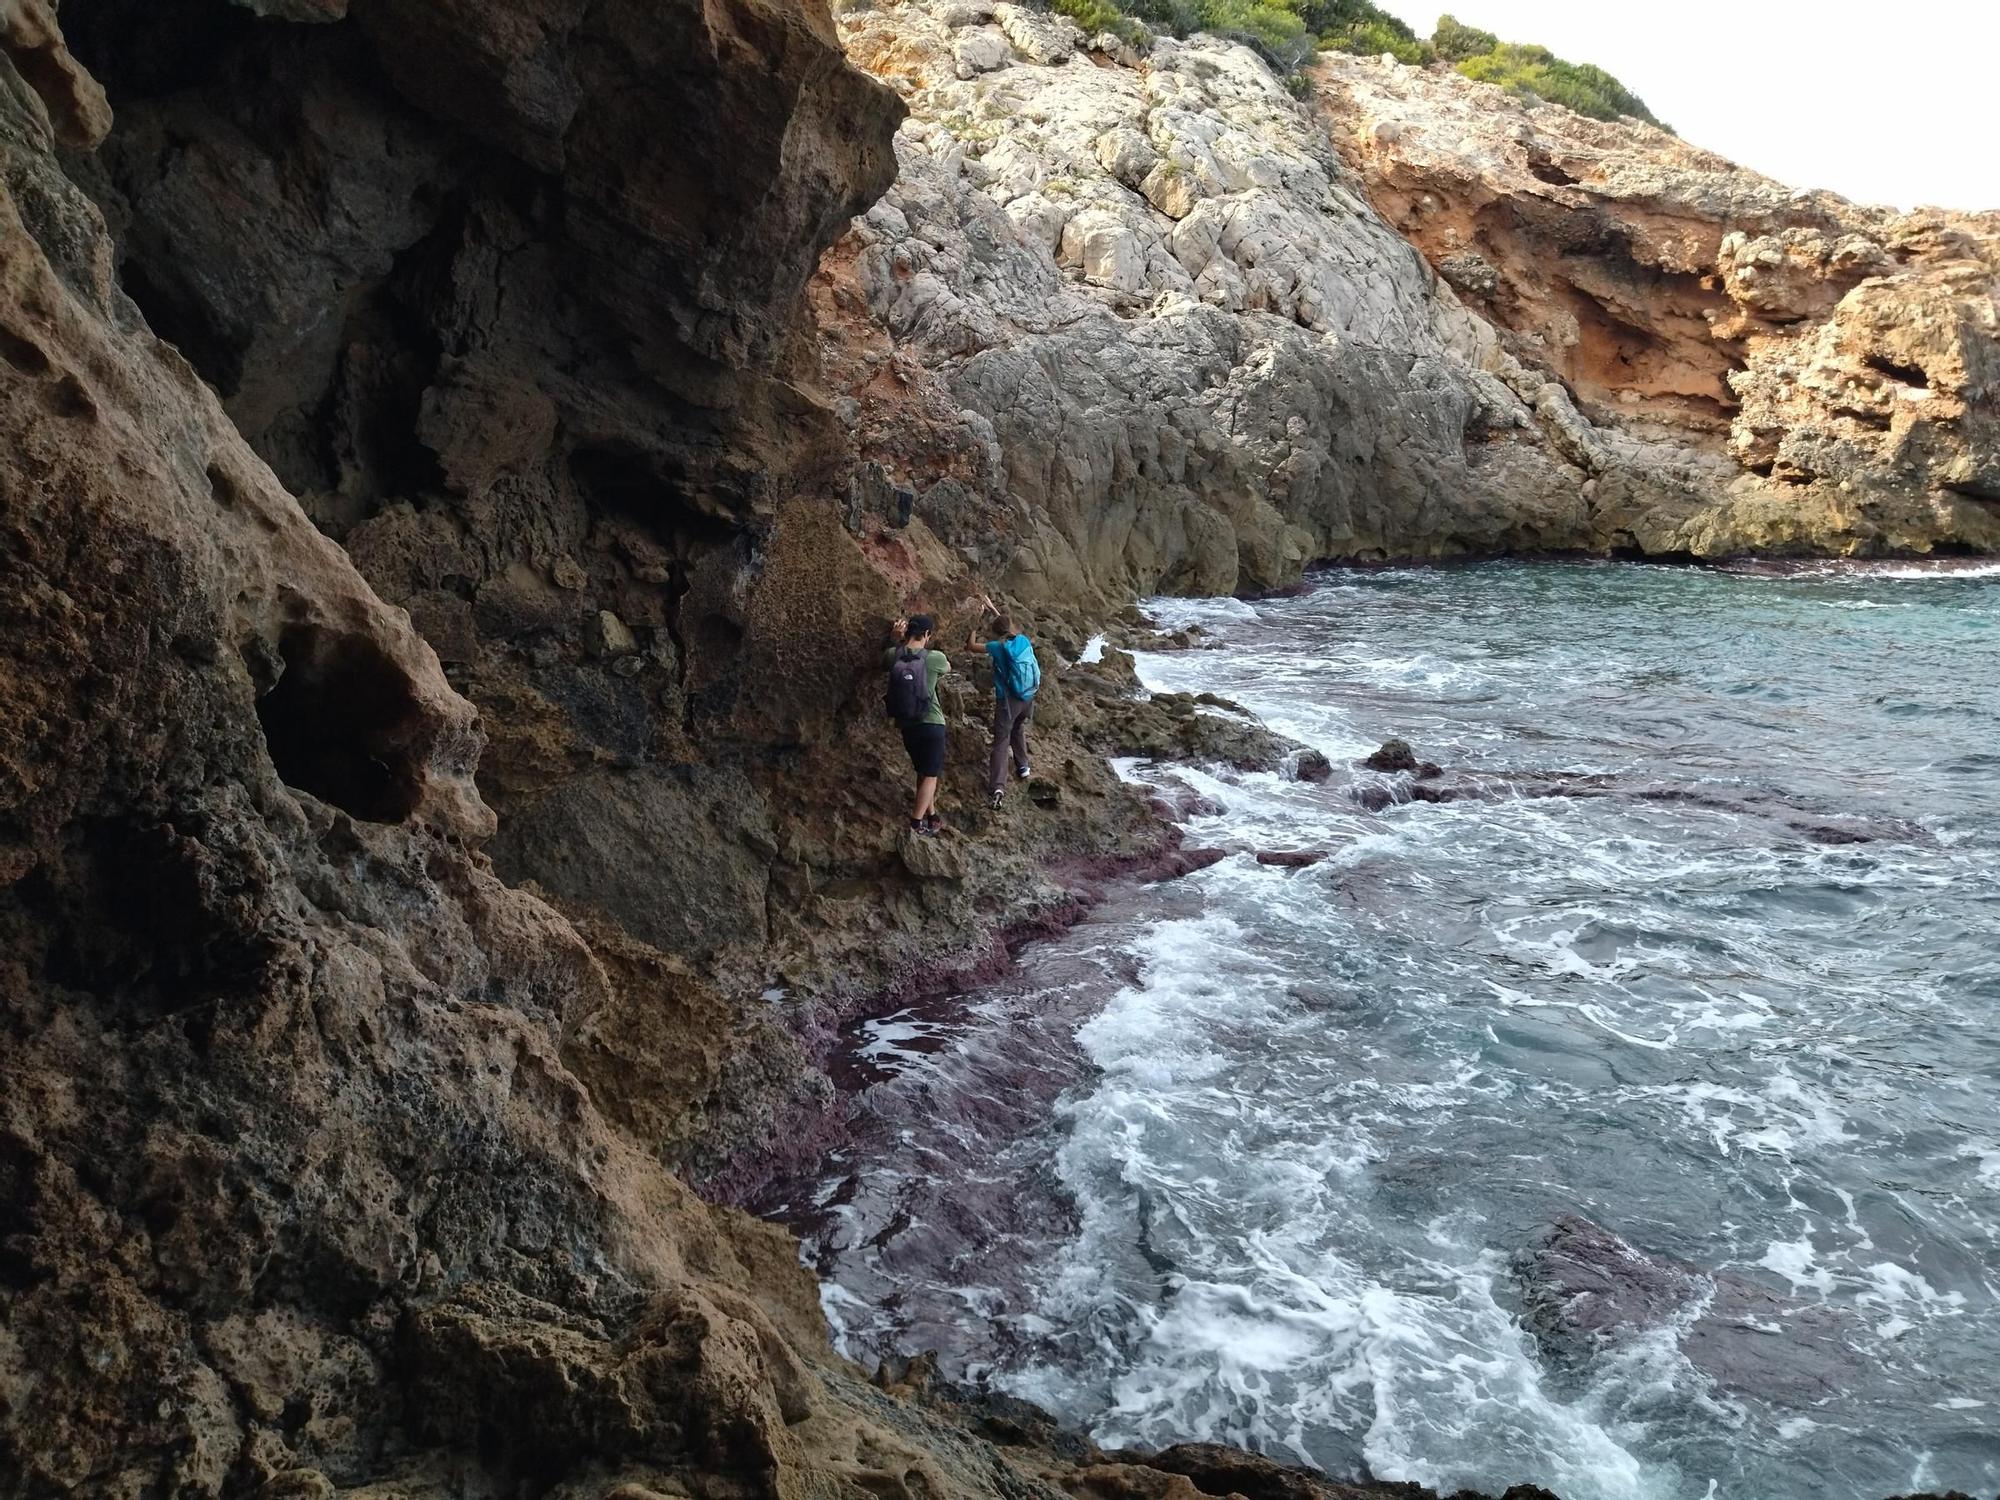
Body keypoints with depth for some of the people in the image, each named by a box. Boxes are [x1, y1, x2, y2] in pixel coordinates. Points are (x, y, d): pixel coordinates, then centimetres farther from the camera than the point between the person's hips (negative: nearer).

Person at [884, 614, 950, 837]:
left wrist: (894, 640, 5)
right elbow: (947, 668, 9)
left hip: (906, 724, 5)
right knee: (930, 776, 3)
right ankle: (916, 825, 0)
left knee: (923, 772, 19)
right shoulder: (935, 658, -15)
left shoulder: (893, 655, -7)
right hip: (931, 724, -5)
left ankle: (931, 817, 29)